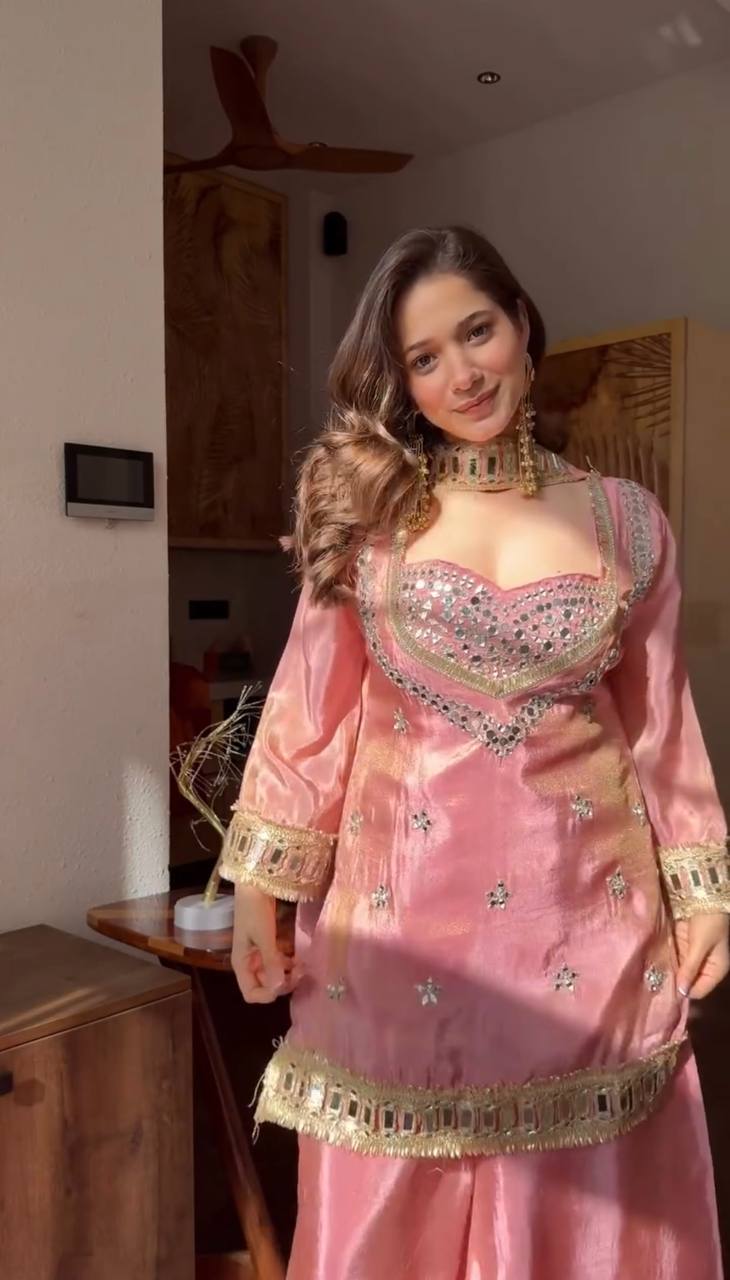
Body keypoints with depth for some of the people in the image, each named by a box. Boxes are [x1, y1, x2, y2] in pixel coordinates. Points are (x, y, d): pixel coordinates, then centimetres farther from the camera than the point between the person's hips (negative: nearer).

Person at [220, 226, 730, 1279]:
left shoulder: (625, 518, 1)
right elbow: (310, 704, -1)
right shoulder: (367, 506, -2)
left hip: (587, 897, 1)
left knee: (584, 1195, 15)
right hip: (407, 891, 0)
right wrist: (263, 882, -2)